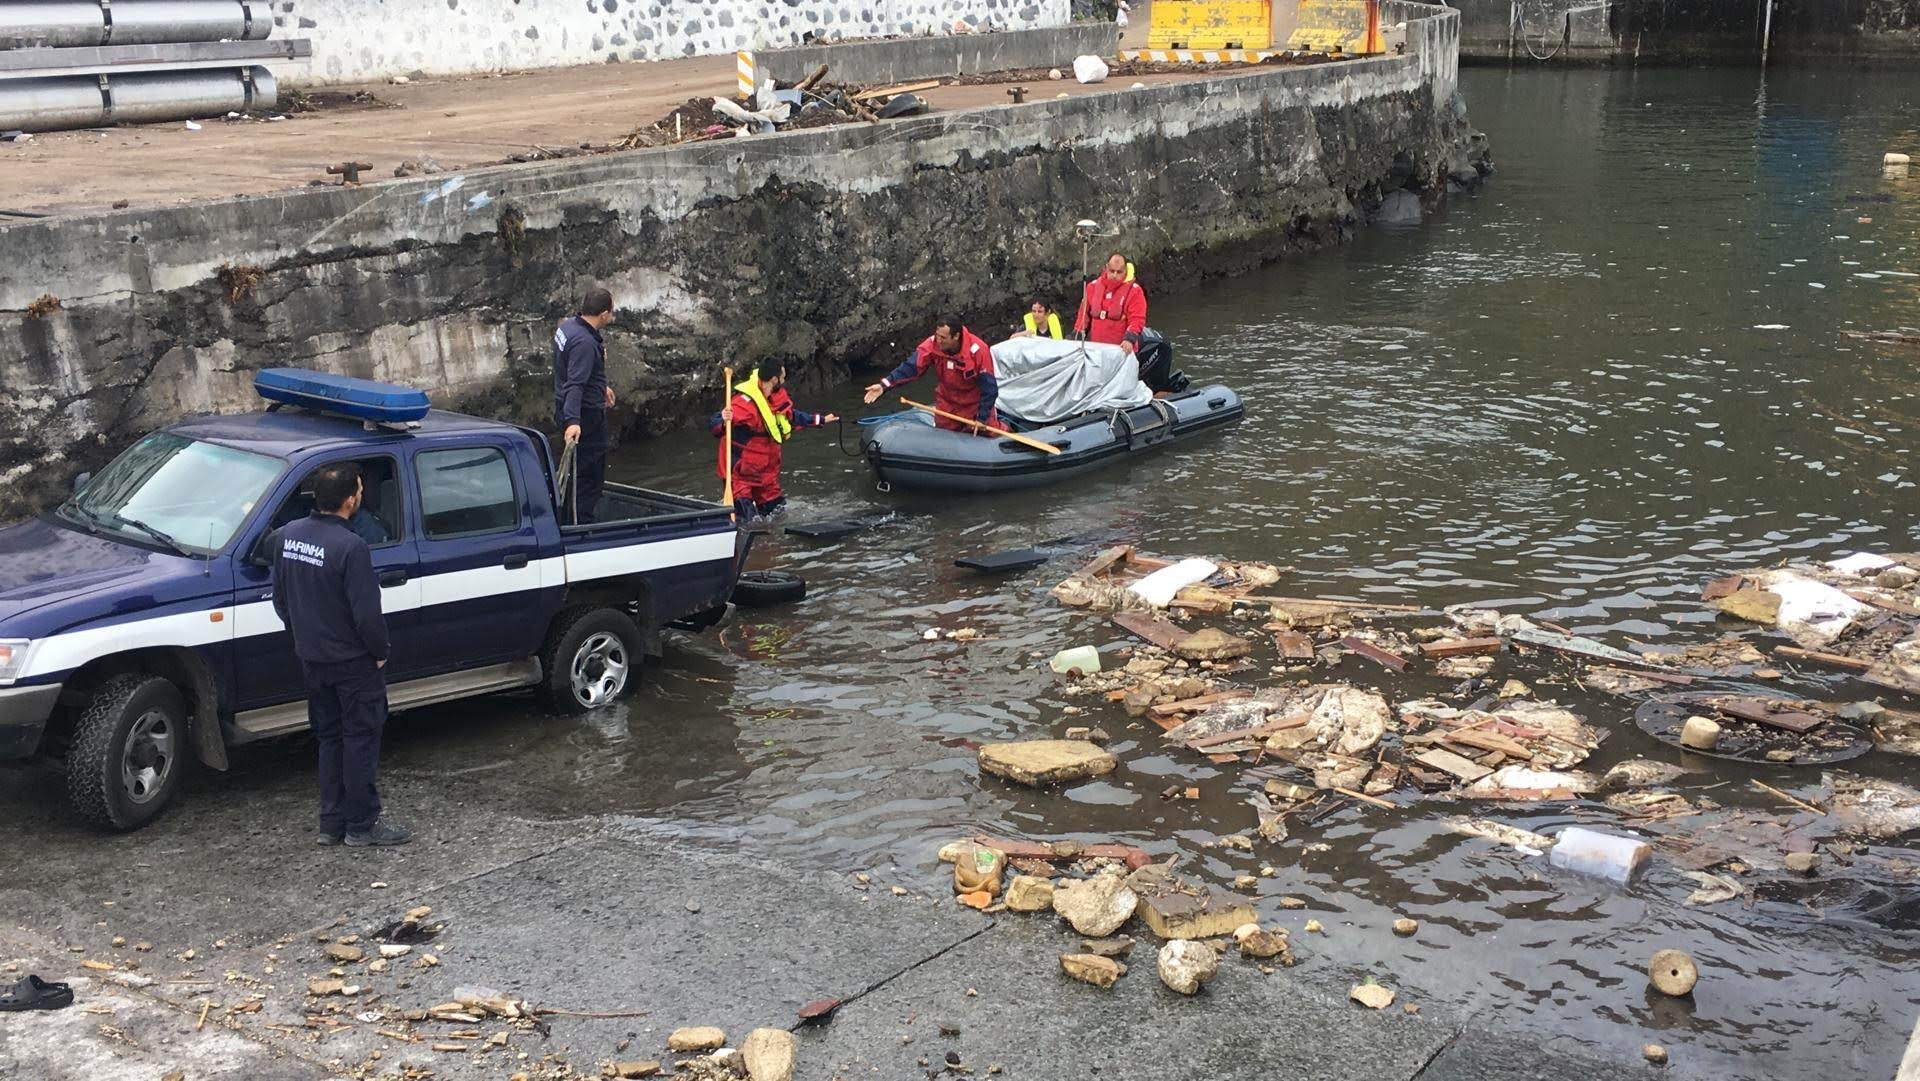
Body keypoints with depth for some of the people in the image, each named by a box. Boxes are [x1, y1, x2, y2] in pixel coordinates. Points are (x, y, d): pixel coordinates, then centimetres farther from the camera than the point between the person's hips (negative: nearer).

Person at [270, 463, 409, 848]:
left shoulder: (286, 535, -1)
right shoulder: (350, 547, -25)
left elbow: (280, 599, 10)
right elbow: (367, 612, -22)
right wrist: (380, 652, -7)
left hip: (311, 658, 7)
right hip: (353, 660, -7)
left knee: (329, 738, 17)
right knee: (360, 740, 5)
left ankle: (331, 823, 22)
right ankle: (362, 824, 12)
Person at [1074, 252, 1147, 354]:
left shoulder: (1134, 290, -4)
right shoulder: (1093, 286, 9)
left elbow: (1137, 319, -11)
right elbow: (1084, 313, 16)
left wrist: (1129, 339, -26)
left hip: (1121, 349, -4)